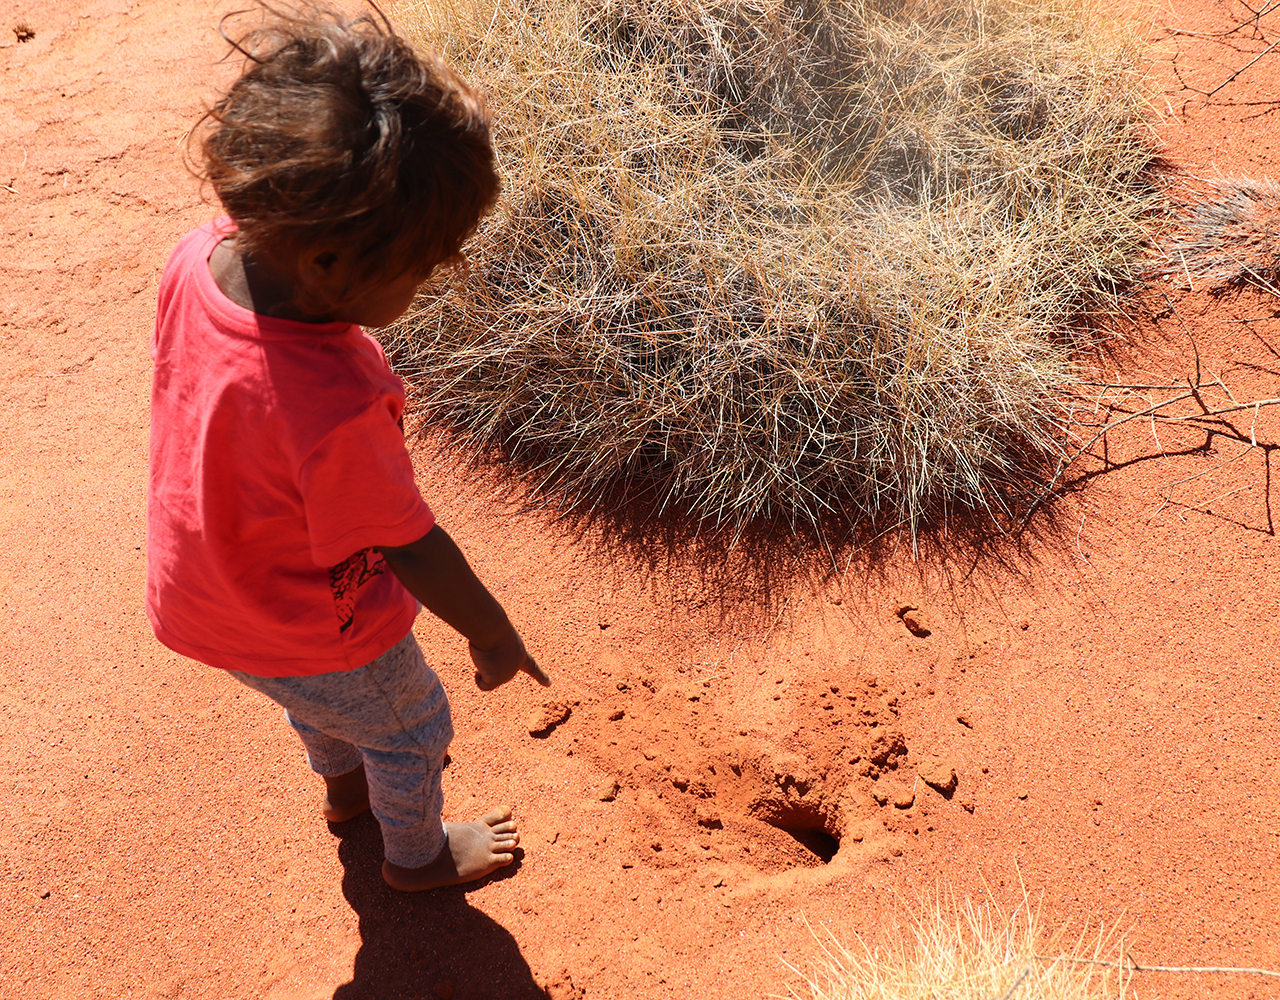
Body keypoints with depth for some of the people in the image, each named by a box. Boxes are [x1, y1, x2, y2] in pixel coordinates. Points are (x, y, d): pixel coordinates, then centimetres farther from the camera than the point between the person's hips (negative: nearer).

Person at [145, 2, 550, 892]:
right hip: (311, 631, -7)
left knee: (320, 702, 37)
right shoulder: (339, 408, -44)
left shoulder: (196, 260, -23)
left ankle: (345, 784, 68)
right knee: (411, 726, 25)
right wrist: (492, 632, -10)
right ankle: (418, 854, 54)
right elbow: (410, 545, -28)